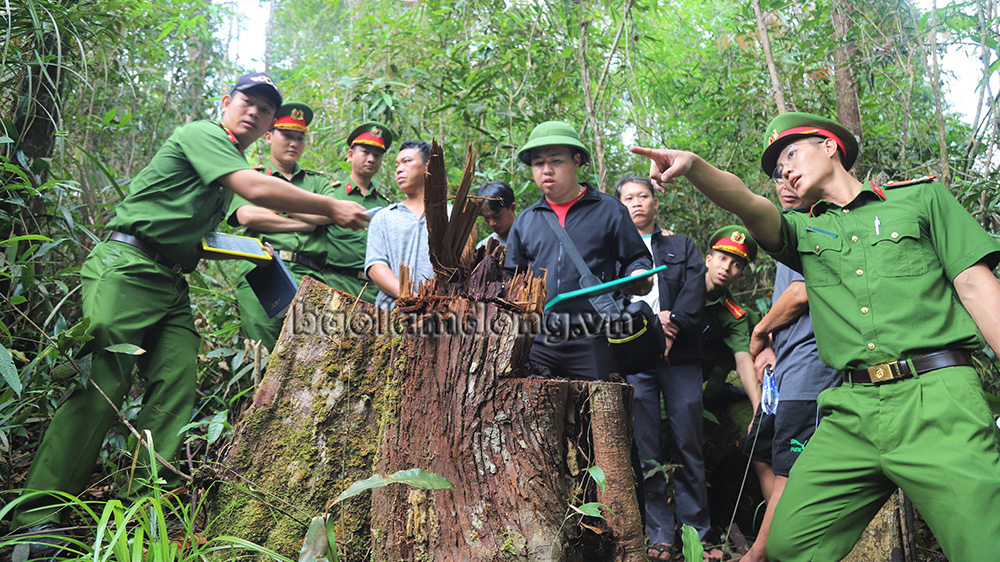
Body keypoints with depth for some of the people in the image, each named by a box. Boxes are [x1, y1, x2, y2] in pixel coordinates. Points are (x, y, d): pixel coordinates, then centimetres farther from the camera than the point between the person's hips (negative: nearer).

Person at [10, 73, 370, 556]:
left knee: (175, 394, -5)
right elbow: (257, 190, -19)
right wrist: (330, 209, -12)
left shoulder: (228, 161, 24)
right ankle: (35, 519, -6)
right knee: (101, 385, -13)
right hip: (127, 265, -9)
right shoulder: (202, 135, -4)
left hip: (172, 283, 9)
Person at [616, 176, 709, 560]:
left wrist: (673, 327, -12)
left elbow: (695, 290, 4)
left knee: (688, 444, 1)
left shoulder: (683, 246, 20)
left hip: (680, 355, 1)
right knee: (646, 449, -1)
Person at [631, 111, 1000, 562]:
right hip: (851, 411, 3)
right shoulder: (803, 230, 20)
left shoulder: (921, 196, 14)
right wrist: (691, 165, -20)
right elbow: (746, 202, -1)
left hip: (935, 396, -2)